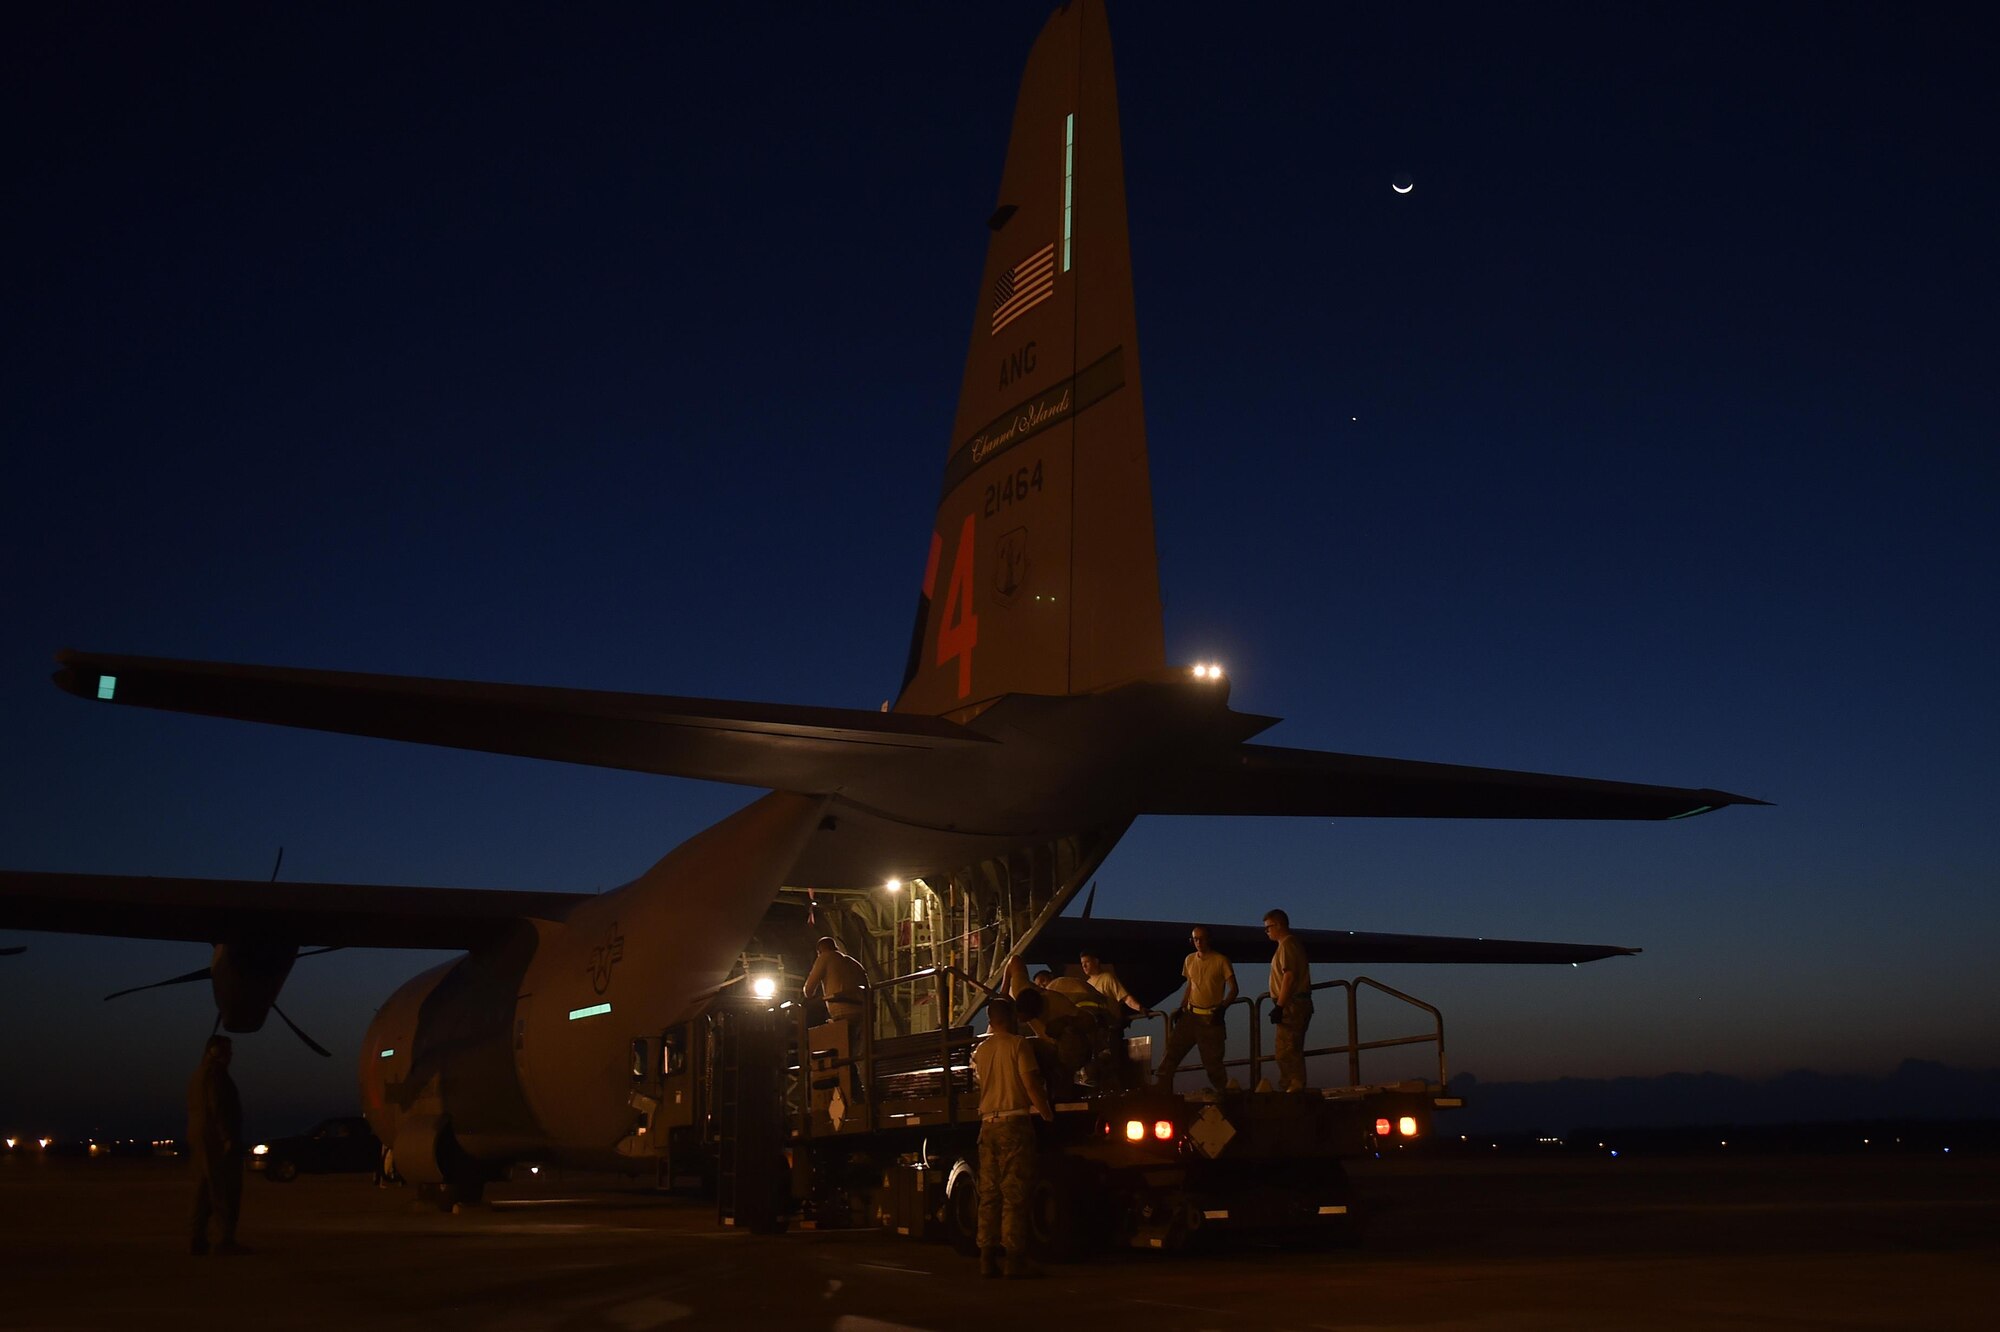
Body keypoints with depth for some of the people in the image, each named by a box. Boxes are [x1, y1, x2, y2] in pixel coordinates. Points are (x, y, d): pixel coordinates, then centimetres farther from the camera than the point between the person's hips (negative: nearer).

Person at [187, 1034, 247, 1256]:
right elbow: (218, 1107, -20)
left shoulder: (197, 1075, 19)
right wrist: (228, 1138, -22)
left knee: (205, 1192, 10)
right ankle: (227, 1241, -13)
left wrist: (194, 1143, 20)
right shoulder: (215, 1072, -11)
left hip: (199, 1138, 10)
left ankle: (197, 1240, 8)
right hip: (218, 1139, -10)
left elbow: (194, 1111, 20)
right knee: (226, 1191, -9)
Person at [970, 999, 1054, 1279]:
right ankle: (1015, 1258, -7)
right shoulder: (1017, 1044, -5)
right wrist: (1048, 1115, -2)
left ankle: (987, 1258, 9)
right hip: (1014, 1122, -6)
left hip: (988, 1124, 6)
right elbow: (1030, 1084, -11)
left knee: (989, 1193, 8)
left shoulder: (980, 1050, 12)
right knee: (1014, 1193, -6)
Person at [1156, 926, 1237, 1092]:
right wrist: (1181, 1007, 8)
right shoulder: (1189, 960, 10)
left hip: (1210, 1019, -5)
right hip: (1190, 1016, 5)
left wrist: (1222, 1007, -21)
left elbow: (1233, 989, -6)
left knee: (1213, 1062, -2)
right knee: (1171, 1052, -4)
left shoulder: (1221, 961, -6)